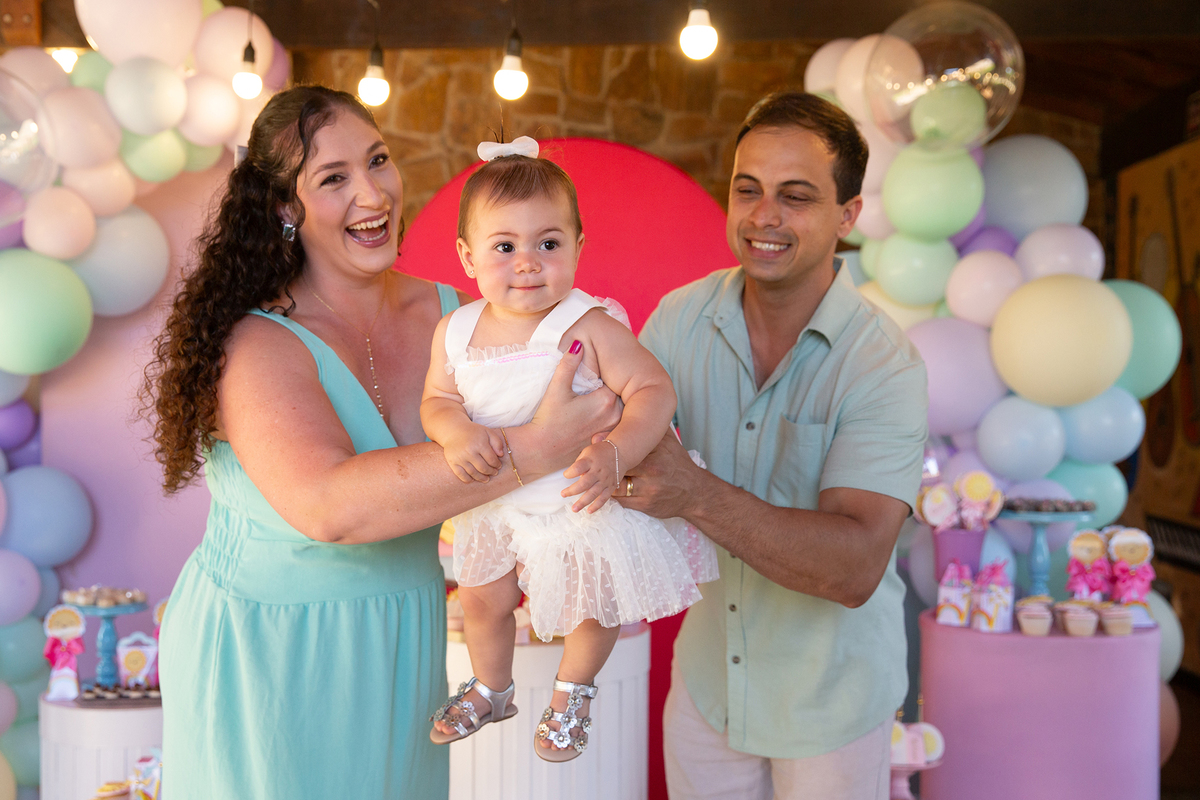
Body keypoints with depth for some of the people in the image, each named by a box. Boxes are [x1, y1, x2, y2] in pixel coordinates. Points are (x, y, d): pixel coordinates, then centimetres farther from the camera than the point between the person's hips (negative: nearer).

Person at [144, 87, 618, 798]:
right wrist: (534, 450, -39)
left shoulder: (451, 315, -3)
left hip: (400, 654, 5)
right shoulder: (258, 345, -21)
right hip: (265, 659, -5)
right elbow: (328, 505, -36)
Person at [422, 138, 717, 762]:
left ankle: (572, 693, 47)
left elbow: (654, 391, -27)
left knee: (591, 605, 14)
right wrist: (458, 432, -28)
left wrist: (614, 456, -42)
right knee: (481, 600, 22)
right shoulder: (455, 332, -11)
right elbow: (437, 400, -5)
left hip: (586, 502, -4)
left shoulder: (590, 328, -26)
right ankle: (491, 689, 52)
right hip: (495, 502, 4)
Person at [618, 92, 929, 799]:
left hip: (832, 696, -3)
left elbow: (856, 568, -31)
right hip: (706, 675, 4)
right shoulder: (681, 318, -7)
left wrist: (697, 494, -42)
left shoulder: (884, 365, -22)